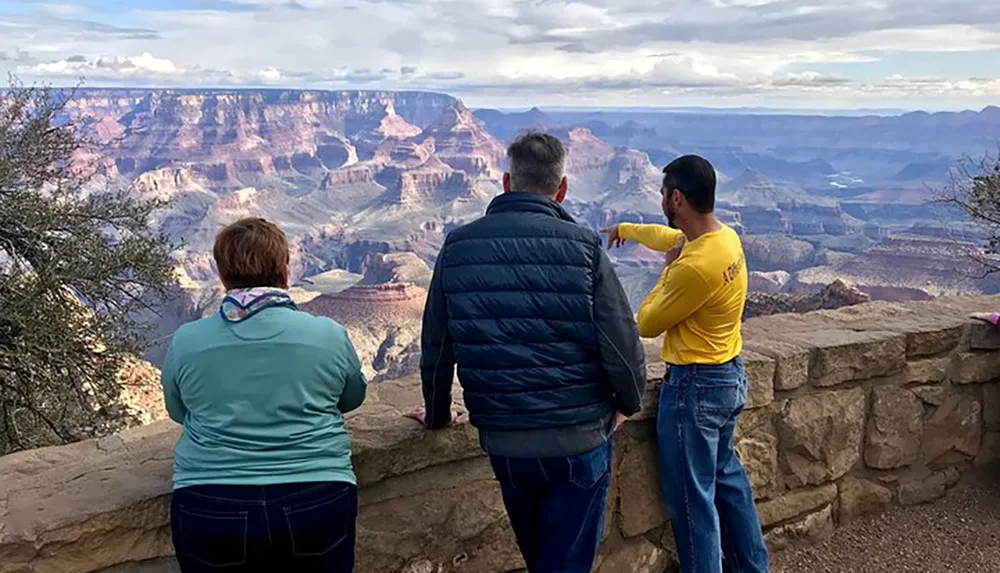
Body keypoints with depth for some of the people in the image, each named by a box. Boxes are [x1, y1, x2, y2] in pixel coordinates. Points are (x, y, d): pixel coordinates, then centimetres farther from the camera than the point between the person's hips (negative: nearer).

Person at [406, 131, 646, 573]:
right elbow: (623, 349, -11)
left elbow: (436, 350, 2)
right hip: (578, 441, -3)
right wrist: (629, 404, 10)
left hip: (501, 442, 3)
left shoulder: (458, 247, -2)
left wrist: (437, 415, 20)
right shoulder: (582, 247, -11)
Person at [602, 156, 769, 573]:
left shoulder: (694, 267, -28)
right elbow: (671, 237, 22)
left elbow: (645, 325, -14)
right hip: (731, 377, 10)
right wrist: (626, 229, 37)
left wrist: (669, 270, -6)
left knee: (691, 498, 4)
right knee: (727, 477, 24)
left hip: (695, 387, -10)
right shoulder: (726, 237, 0)